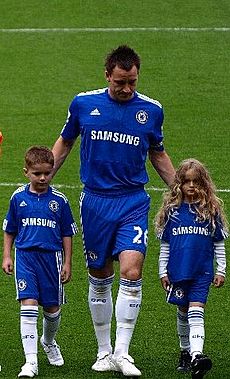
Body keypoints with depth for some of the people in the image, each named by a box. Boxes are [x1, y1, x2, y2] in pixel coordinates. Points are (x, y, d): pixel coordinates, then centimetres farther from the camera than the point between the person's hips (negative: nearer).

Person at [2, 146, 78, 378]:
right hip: (25, 255, -1)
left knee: (52, 307, 9)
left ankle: (49, 342, 42)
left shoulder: (59, 200, 0)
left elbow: (67, 234, 7)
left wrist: (67, 263, 4)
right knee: (28, 304, -13)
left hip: (51, 256, 1)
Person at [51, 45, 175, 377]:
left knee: (131, 273, -16)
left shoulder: (151, 110, 1)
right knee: (99, 279, 7)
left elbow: (158, 154, 17)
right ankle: (104, 352, 20)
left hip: (133, 202, -1)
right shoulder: (83, 104, 0)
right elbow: (64, 143, 15)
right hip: (95, 201, 1)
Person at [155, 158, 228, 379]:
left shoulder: (211, 210, 2)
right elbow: (165, 245, 8)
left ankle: (197, 356, -26)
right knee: (183, 313, 12)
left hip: (202, 272, -2)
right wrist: (163, 272, 5)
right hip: (177, 272, 2)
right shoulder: (172, 210, 4)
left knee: (196, 312, -14)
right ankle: (185, 352, 28)